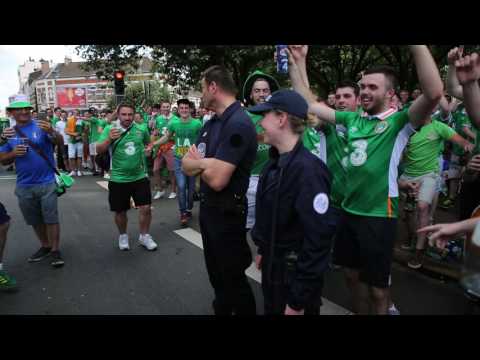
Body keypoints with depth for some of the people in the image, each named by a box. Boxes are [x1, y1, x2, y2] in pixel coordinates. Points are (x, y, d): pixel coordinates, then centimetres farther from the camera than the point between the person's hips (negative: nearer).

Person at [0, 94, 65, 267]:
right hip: (24, 186, 5)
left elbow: (60, 143, -21)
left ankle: (55, 250, 12)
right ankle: (45, 246, 33)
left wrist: (51, 132, -42)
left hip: (46, 183, -4)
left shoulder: (41, 127, -7)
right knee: (35, 220, 17)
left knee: (51, 218, 1)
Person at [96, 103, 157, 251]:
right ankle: (123, 236, 34)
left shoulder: (141, 129, 0)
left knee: (145, 208, 0)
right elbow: (99, 150, -12)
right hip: (118, 179, -1)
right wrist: (109, 139, -27)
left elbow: (149, 142, 22)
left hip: (140, 177, 1)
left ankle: (144, 236, 20)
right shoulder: (110, 129, -6)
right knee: (120, 211, 11)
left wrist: (148, 149, 2)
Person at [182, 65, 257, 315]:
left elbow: (217, 179, -28)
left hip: (227, 212, -9)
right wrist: (207, 163, -18)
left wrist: (198, 162, -8)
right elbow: (186, 166, 4)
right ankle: (221, 309, 45)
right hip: (207, 207, 9)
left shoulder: (238, 124, -23)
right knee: (215, 273, 24)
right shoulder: (210, 124, 8)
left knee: (233, 277, 7)